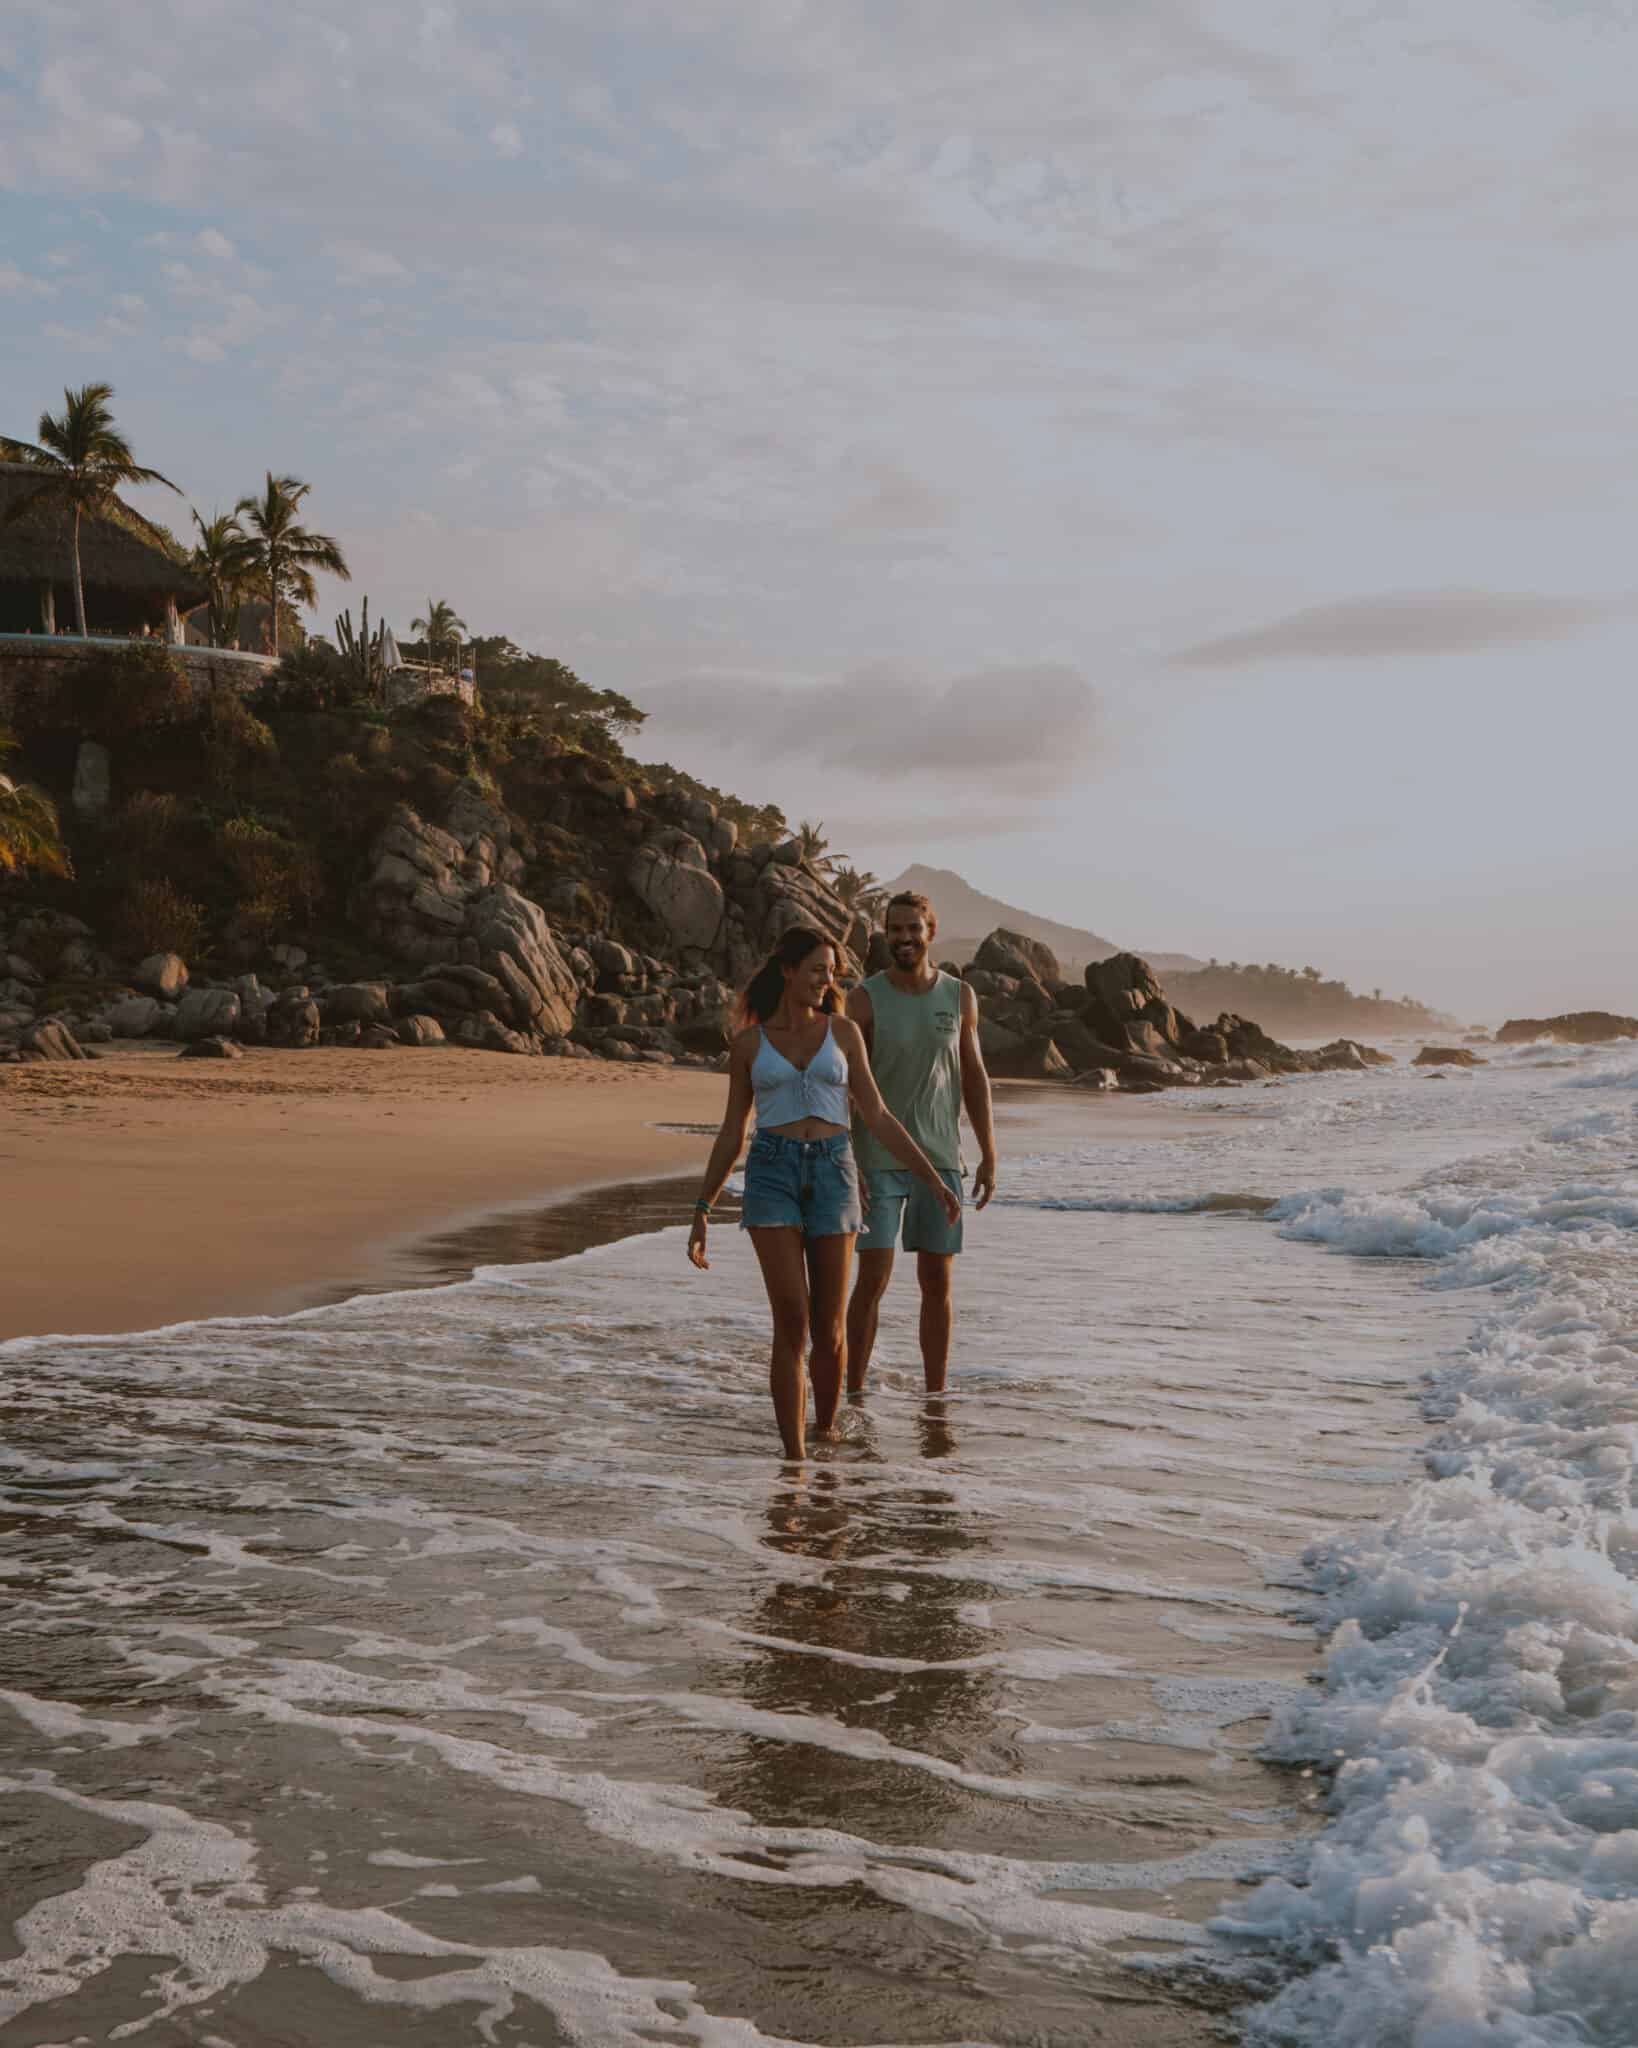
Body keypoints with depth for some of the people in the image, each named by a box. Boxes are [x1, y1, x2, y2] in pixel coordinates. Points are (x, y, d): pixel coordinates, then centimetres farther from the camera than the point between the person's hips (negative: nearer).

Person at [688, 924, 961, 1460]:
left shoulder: (843, 1031, 7)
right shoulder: (750, 1041, 6)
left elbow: (876, 1118, 8)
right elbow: (731, 1133, 9)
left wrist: (933, 1181, 2)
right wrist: (702, 1210, 5)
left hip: (832, 1175, 2)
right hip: (772, 1175, -1)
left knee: (828, 1329, 5)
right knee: (792, 1323, -13)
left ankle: (825, 1431, 30)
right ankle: (795, 1458, -8)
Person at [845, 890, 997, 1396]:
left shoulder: (959, 997, 4)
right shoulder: (864, 999, -6)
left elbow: (974, 1078, 9)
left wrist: (989, 1156, 4)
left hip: (940, 1159, 3)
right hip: (879, 1160, -3)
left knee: (938, 1283, 7)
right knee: (872, 1281, -7)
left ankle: (935, 1397, 17)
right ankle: (854, 1393, 3)